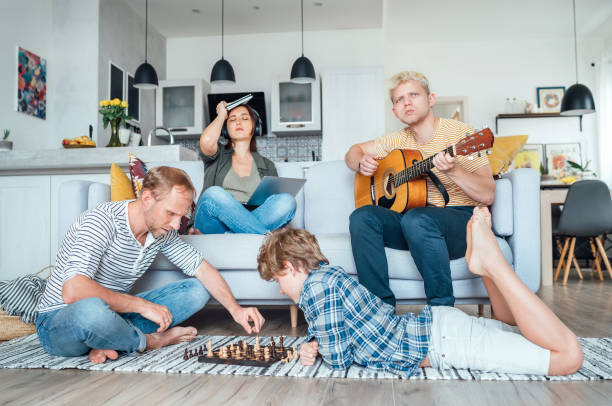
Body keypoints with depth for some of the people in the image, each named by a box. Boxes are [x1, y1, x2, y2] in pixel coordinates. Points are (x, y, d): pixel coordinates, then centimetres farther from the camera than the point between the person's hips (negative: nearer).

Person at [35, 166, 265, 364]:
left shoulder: (162, 231, -3)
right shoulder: (102, 221, -25)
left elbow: (201, 268, 4)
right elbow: (73, 291, -36)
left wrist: (235, 309, -9)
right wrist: (142, 305, -30)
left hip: (113, 314, 7)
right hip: (58, 320, -7)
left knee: (197, 290, -3)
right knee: (92, 310, -43)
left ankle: (110, 340, -16)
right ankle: (148, 341, -10)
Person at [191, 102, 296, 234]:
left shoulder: (267, 165, 25)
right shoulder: (219, 155, 20)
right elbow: (206, 142, -5)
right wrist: (221, 115, 15)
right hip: (215, 226, -1)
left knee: (287, 200, -26)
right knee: (214, 194, -34)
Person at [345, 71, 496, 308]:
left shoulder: (460, 134, -7)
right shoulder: (400, 140, 10)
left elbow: (487, 196, -13)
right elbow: (354, 151, 22)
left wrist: (452, 170, -30)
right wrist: (361, 163, -1)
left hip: (462, 219, -5)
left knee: (416, 219, -37)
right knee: (362, 217, -19)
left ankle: (442, 310, -24)